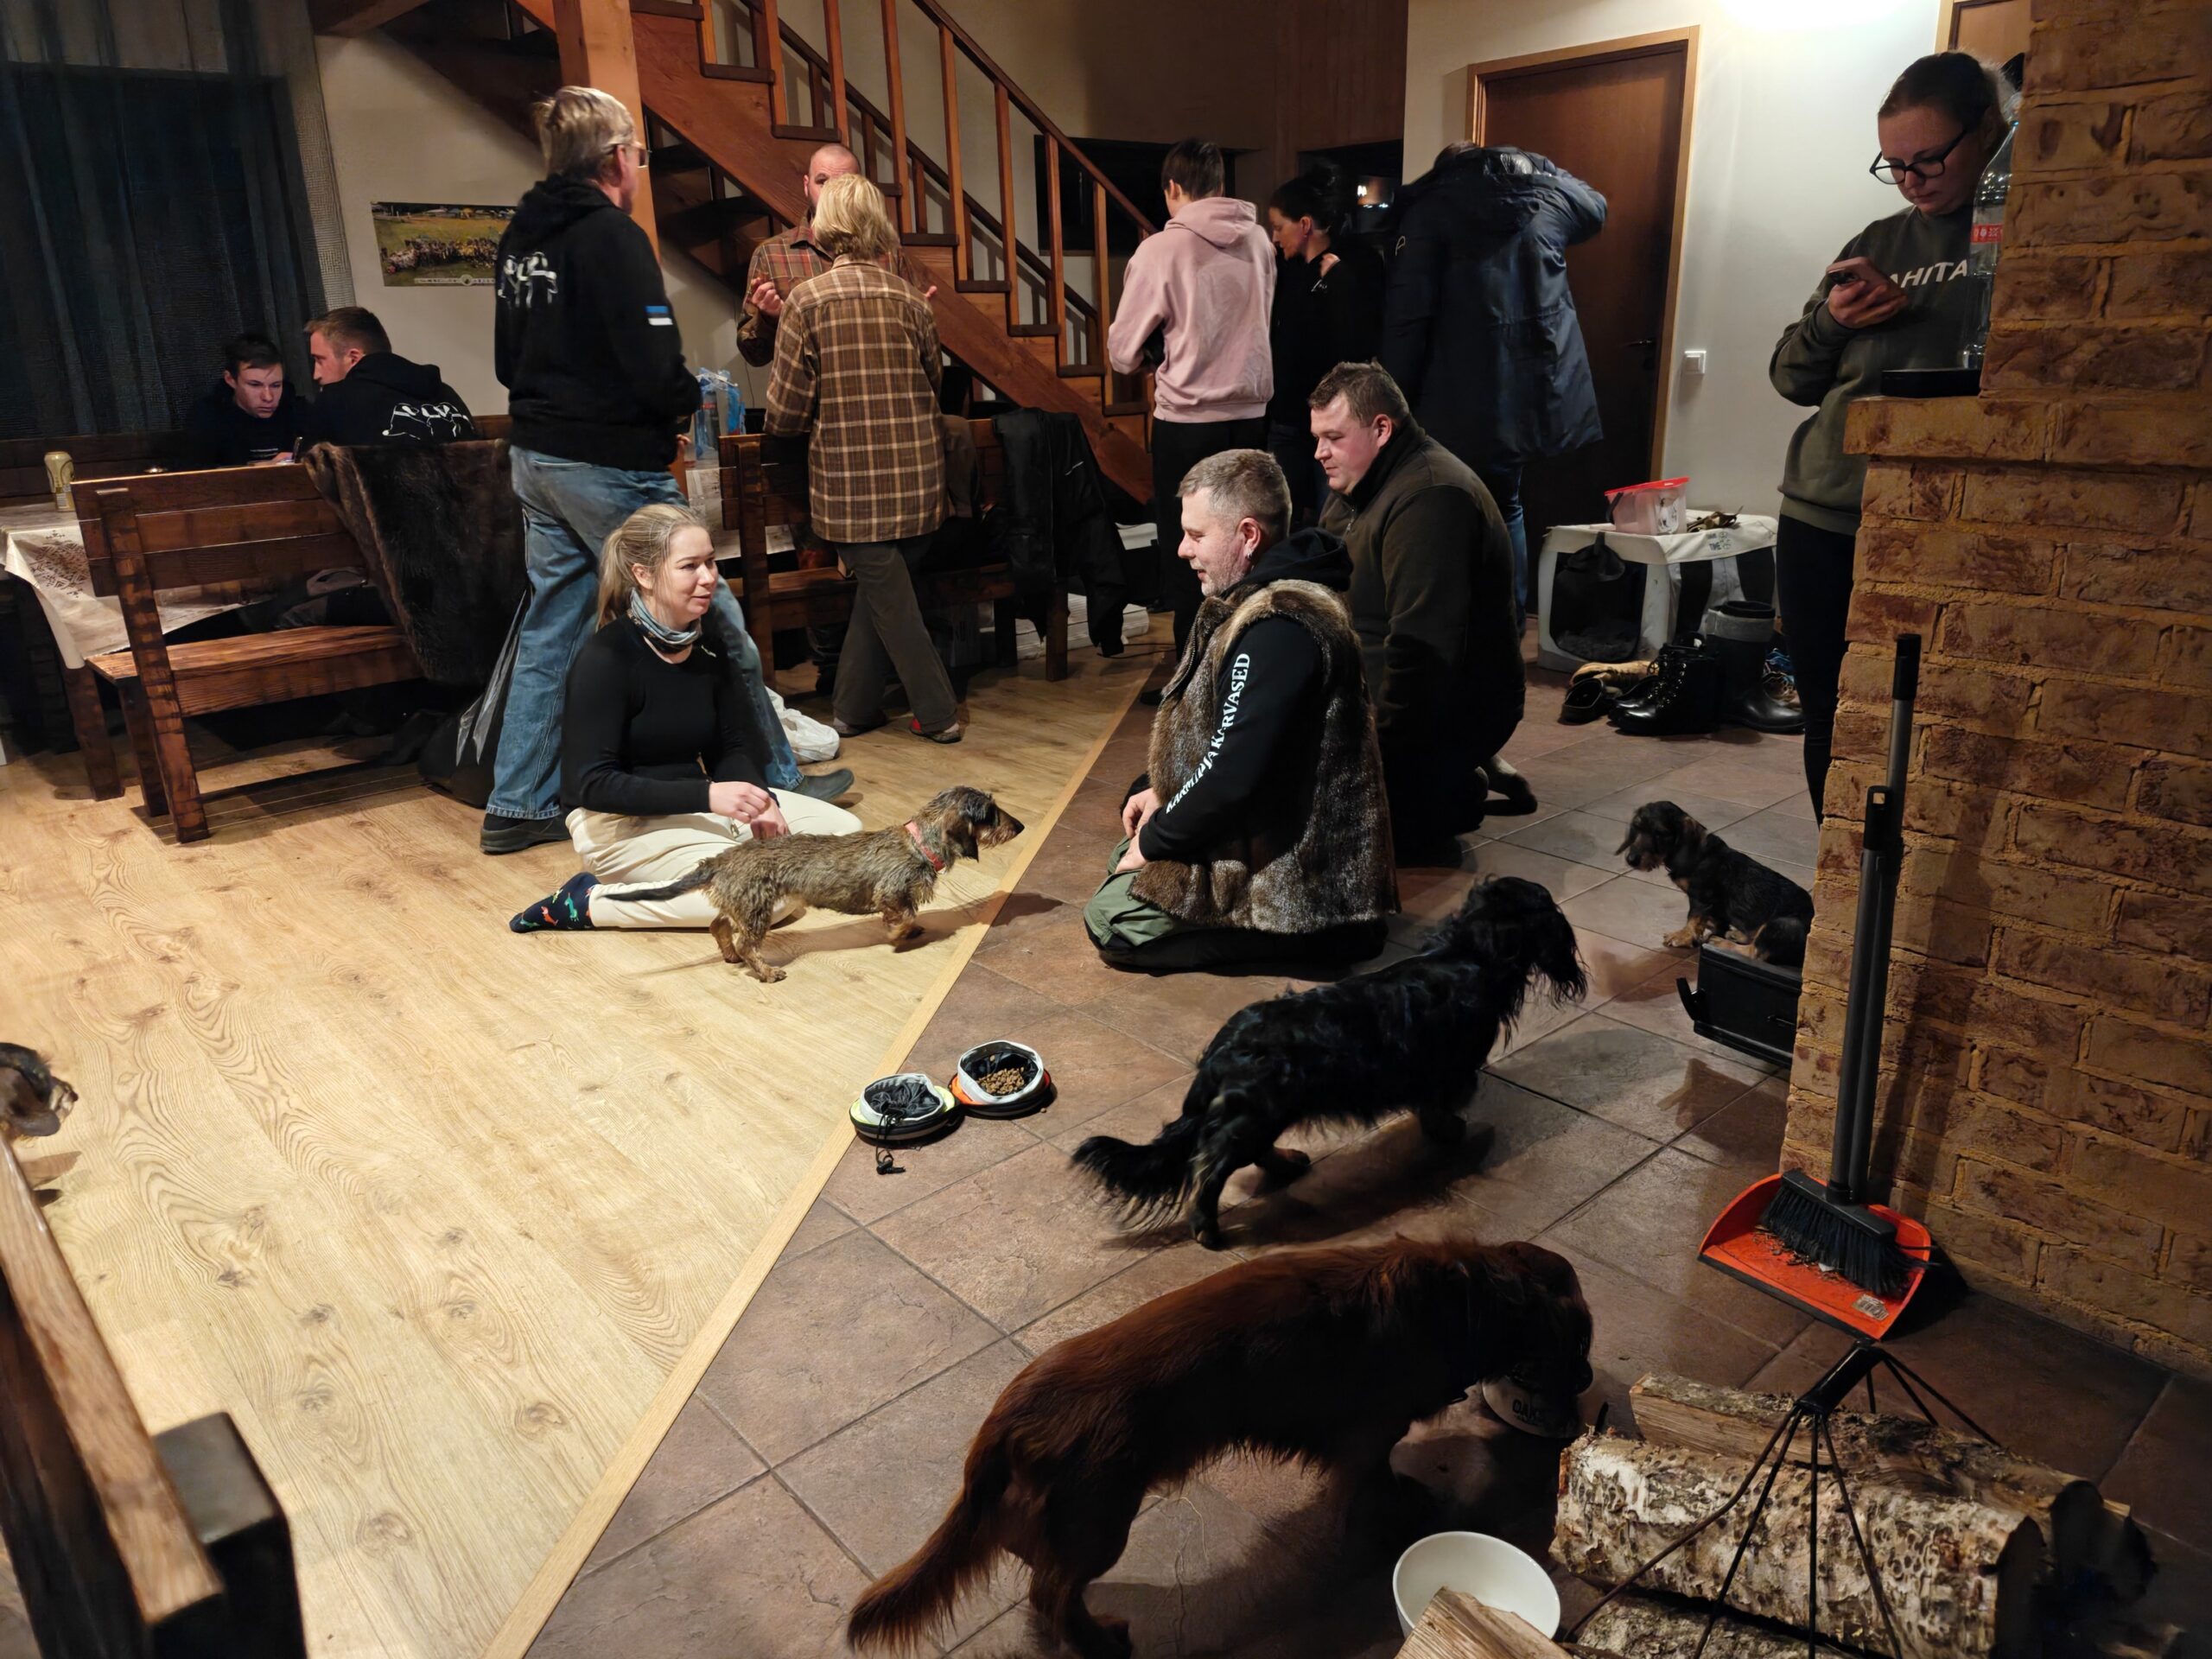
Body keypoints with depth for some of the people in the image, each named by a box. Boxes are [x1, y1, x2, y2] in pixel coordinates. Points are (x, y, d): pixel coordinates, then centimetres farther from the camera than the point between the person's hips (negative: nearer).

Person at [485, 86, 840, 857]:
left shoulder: (520, 237, 13)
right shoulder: (611, 235, -14)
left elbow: (506, 359, 20)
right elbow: (655, 368, -21)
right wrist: (689, 399, -2)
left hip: (535, 458, 9)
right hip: (610, 464, -9)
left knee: (549, 632, 13)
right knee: (715, 622, 1)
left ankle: (517, 807, 17)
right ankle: (778, 782, 9)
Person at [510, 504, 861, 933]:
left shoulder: (709, 643, 1)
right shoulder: (606, 657, -20)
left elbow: (733, 748, 6)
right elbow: (592, 783, -22)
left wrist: (759, 799, -16)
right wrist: (707, 795, -30)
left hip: (696, 803, 8)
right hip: (620, 821, -8)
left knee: (844, 830, -2)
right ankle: (589, 903, -10)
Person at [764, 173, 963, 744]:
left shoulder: (806, 302, -8)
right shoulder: (909, 300, 2)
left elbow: (785, 412, -7)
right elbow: (934, 384, 11)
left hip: (850, 483, -3)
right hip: (916, 478, 4)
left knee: (888, 596, 5)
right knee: (881, 591, 15)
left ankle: (939, 712, 9)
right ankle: (853, 706, 23)